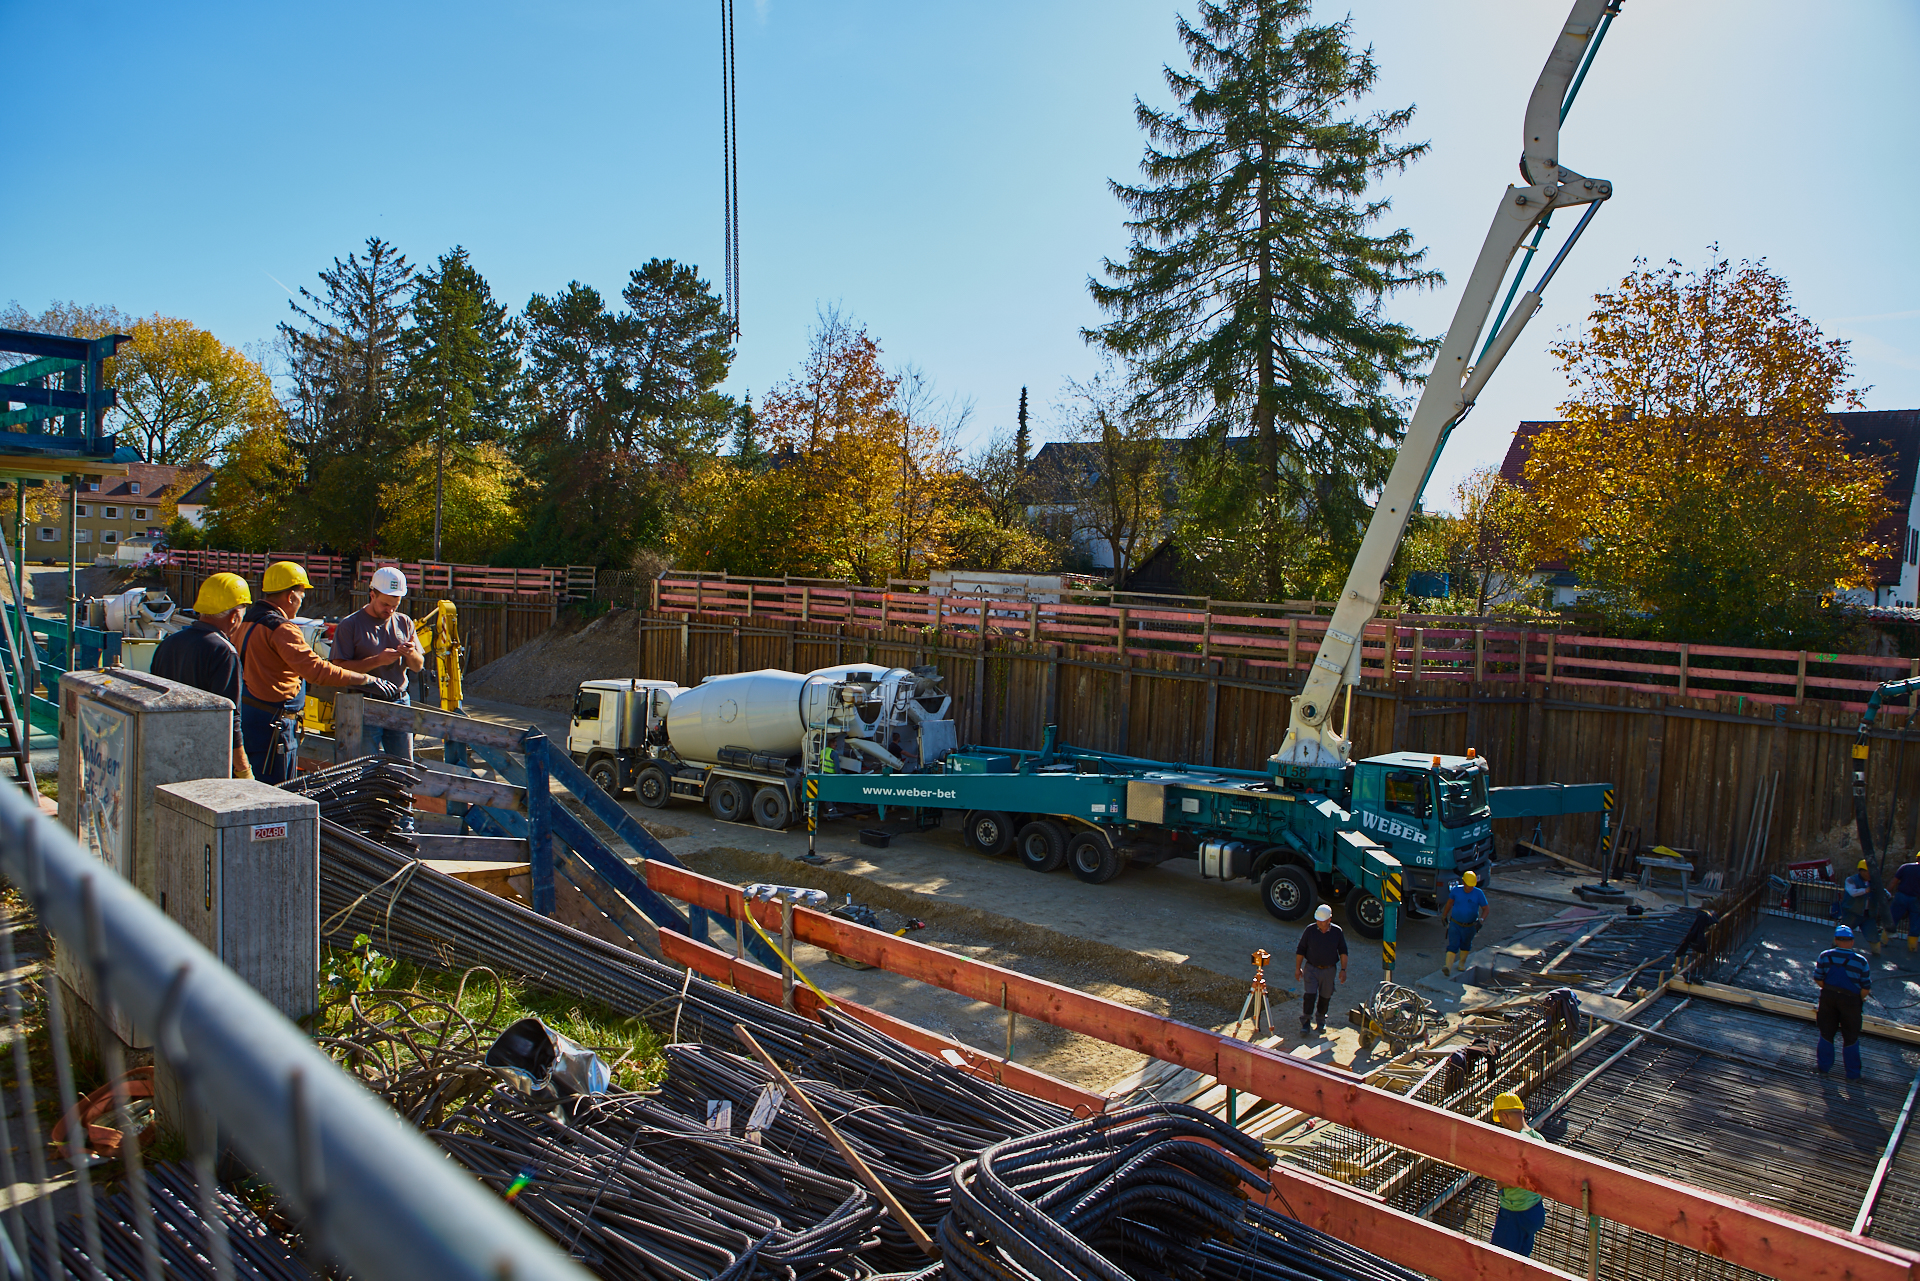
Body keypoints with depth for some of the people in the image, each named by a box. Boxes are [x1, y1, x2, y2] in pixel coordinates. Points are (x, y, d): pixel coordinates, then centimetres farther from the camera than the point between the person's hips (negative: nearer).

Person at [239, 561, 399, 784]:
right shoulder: (280, 629, -18)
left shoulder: (248, 619, 13)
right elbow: (315, 669, -27)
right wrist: (365, 679, -24)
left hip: (247, 713, 10)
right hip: (270, 723, -10)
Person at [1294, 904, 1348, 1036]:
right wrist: (1298, 968, 1)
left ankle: (1321, 1021, 29)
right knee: (1309, 995, -10)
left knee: (1325, 996, 10)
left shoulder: (1337, 932, -3)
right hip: (1311, 969, -1)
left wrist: (1343, 970, -1)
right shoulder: (1310, 930, -6)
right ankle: (1306, 1022, -3)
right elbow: (1300, 950, 2)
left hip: (1329, 970, 1)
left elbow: (1343, 952, 6)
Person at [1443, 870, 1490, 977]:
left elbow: (1485, 909, -6)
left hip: (1469, 927, 1)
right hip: (1455, 924, -1)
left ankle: (1462, 962, 43)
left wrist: (1481, 920, -23)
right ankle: (1448, 968, -21)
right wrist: (1444, 915, 14)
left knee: (1465, 945, 20)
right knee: (1453, 945, -11)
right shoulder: (1456, 890, -8)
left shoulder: (1478, 893, -12)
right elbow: (1449, 902, 9)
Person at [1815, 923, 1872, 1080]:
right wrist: (1859, 999, 10)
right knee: (1851, 1038, 14)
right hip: (1851, 1000, -2)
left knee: (1826, 1032, 17)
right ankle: (1853, 1073, 23)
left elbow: (1818, 979, -2)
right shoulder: (1861, 961, -13)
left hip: (1828, 997, 2)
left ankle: (1824, 1066, 26)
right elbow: (1866, 988, -10)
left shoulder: (1825, 956, -6)